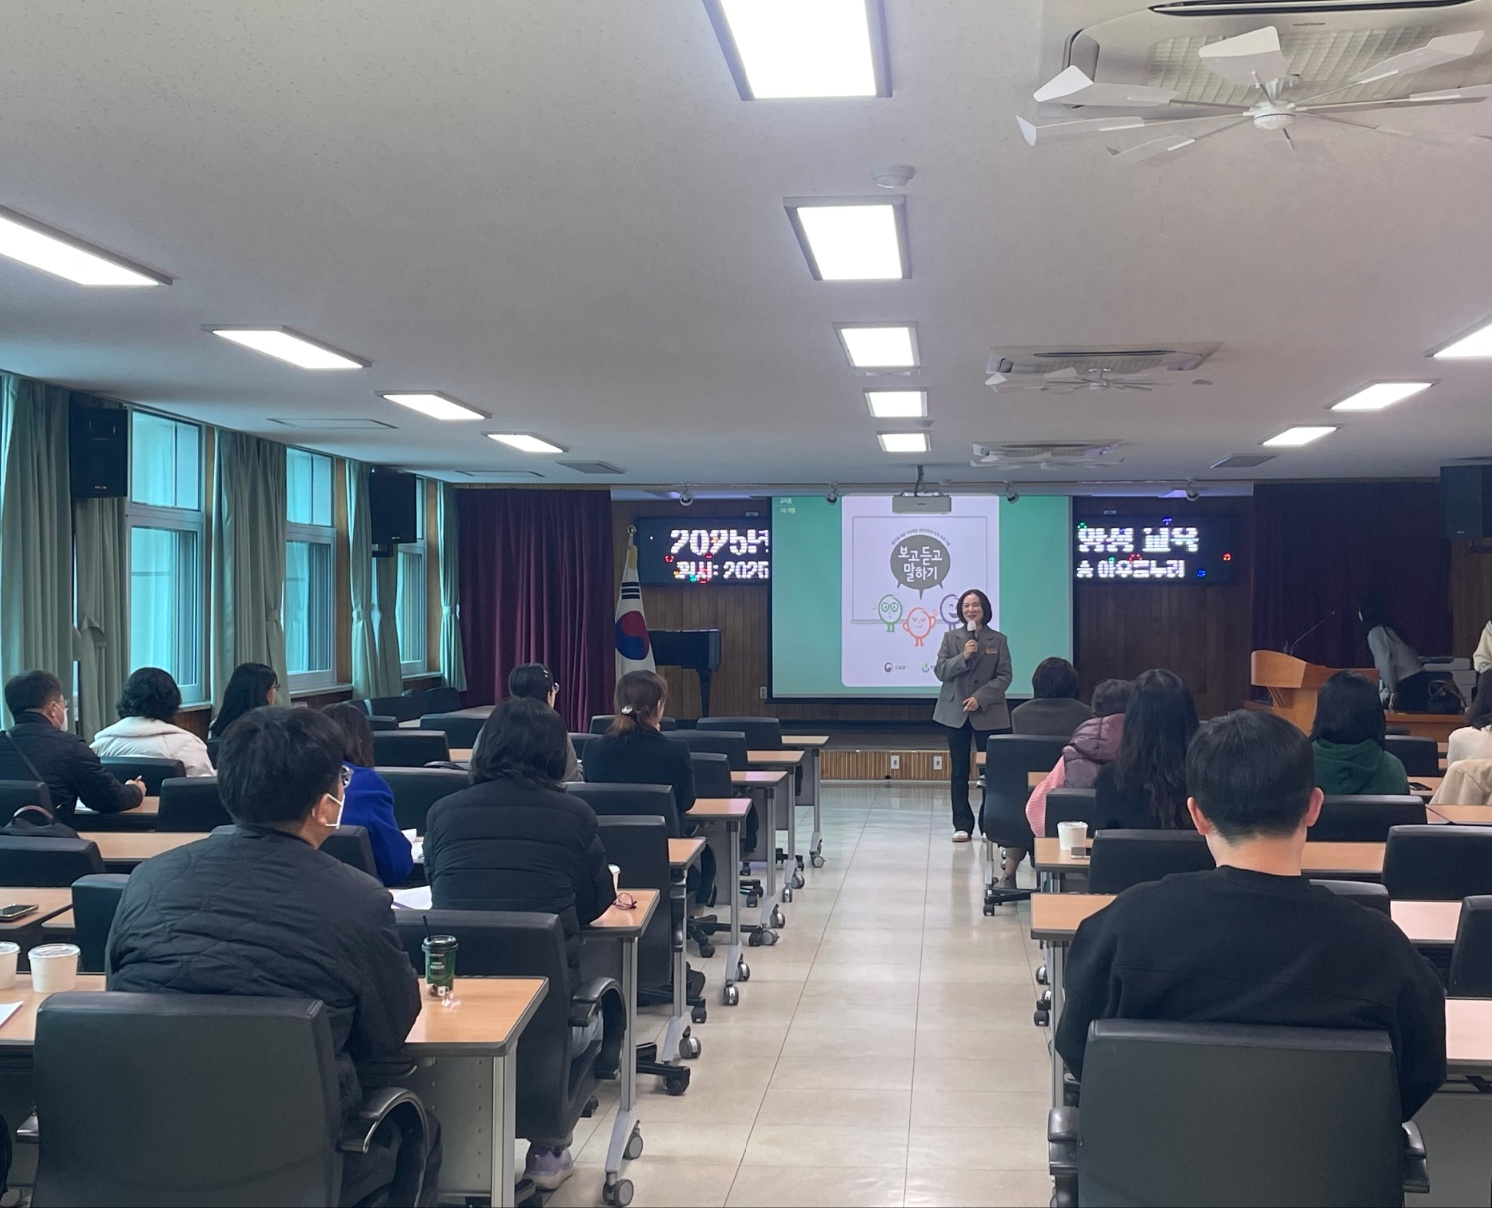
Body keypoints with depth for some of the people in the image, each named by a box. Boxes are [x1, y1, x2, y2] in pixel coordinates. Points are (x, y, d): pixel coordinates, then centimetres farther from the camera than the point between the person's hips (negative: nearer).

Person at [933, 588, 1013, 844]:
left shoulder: (998, 640, 3)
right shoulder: (951, 637, 7)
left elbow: (1004, 677, -2)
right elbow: (940, 671, -1)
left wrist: (980, 698, -14)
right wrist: (963, 657, -17)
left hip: (988, 713, -1)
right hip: (955, 712, 2)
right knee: (959, 771, 4)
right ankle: (962, 825, 9)